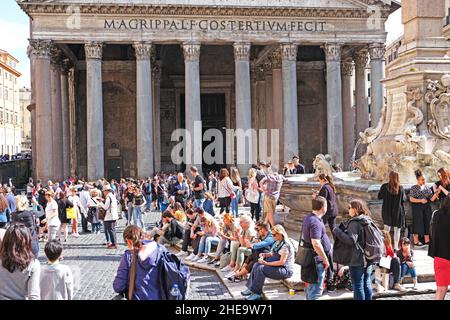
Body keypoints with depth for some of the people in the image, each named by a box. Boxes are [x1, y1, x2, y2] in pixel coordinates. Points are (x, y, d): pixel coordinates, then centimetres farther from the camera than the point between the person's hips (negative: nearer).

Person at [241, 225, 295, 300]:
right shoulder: (277, 242, 10)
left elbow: (282, 262, -24)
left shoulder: (285, 245, -19)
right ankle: (250, 288, -7)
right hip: (277, 266, 10)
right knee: (256, 265, -5)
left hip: (286, 270, -10)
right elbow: (272, 254, 18)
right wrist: (264, 254, -3)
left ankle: (257, 293, -16)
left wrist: (267, 263, -21)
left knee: (261, 268, -25)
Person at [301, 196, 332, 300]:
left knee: (311, 286, 22)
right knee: (317, 288, -2)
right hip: (317, 260, -10)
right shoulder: (316, 222, -23)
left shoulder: (309, 217, 8)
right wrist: (325, 259, -19)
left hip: (310, 257, 10)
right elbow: (316, 244, -29)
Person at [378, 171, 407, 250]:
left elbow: (379, 197, 0)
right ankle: (396, 247, 9)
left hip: (387, 211, 1)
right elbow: (404, 199, 0)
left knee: (386, 229, 15)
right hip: (398, 211, -1)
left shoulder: (384, 186, -11)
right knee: (397, 229, 10)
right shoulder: (400, 188, -11)